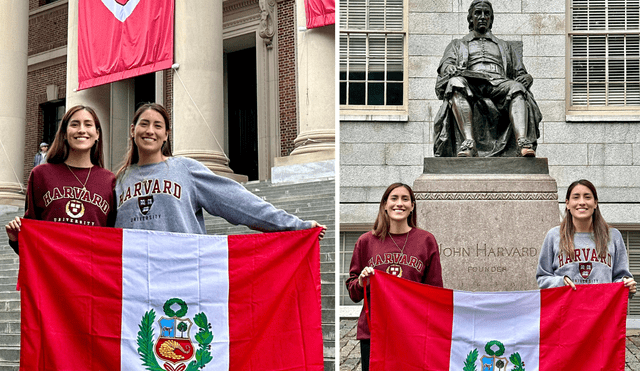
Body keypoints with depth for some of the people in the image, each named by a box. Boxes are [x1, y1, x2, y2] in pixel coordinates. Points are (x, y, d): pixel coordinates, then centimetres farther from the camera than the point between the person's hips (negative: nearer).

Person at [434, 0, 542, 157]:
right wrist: (456, 72, -13)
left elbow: (521, 74, 27)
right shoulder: (458, 45, 33)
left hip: (499, 85, 1)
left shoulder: (505, 47, 38)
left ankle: (523, 143, -56)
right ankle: (468, 142, -53)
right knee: (456, 82, -38)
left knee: (516, 88, -35)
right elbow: (446, 66, 13)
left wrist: (526, 78, 1)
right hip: (471, 87, -1)